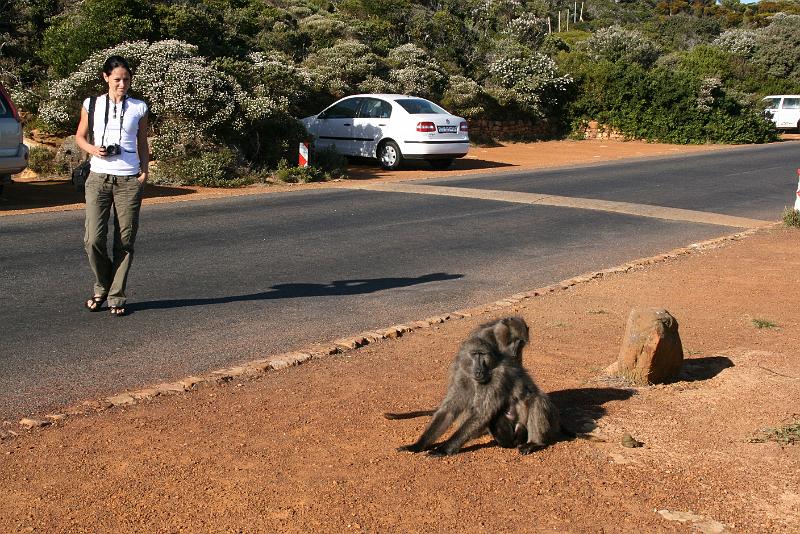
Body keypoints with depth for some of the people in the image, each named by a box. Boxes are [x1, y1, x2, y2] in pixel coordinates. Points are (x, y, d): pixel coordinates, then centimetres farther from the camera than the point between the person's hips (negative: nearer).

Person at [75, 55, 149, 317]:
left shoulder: (138, 108, 7)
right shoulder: (92, 105, 6)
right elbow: (80, 136, 15)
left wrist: (144, 171, 1)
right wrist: (92, 149, -6)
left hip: (129, 180, 0)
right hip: (98, 178, 0)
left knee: (125, 241, 0)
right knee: (93, 239, -7)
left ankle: (116, 296, 11)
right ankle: (102, 286, 18)